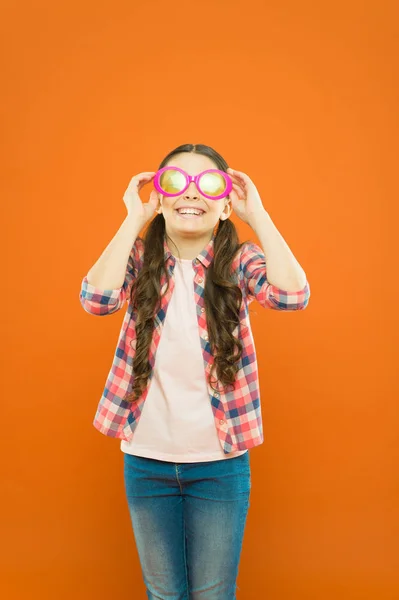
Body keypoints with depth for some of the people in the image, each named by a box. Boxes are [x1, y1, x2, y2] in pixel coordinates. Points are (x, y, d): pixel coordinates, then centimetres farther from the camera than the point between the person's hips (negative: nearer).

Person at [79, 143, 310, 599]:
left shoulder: (239, 260, -7)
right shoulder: (139, 258, -3)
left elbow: (292, 295, -26)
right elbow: (96, 299, -23)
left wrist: (256, 214, -19)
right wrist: (134, 219, -19)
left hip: (221, 463, -1)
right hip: (146, 461, 2)